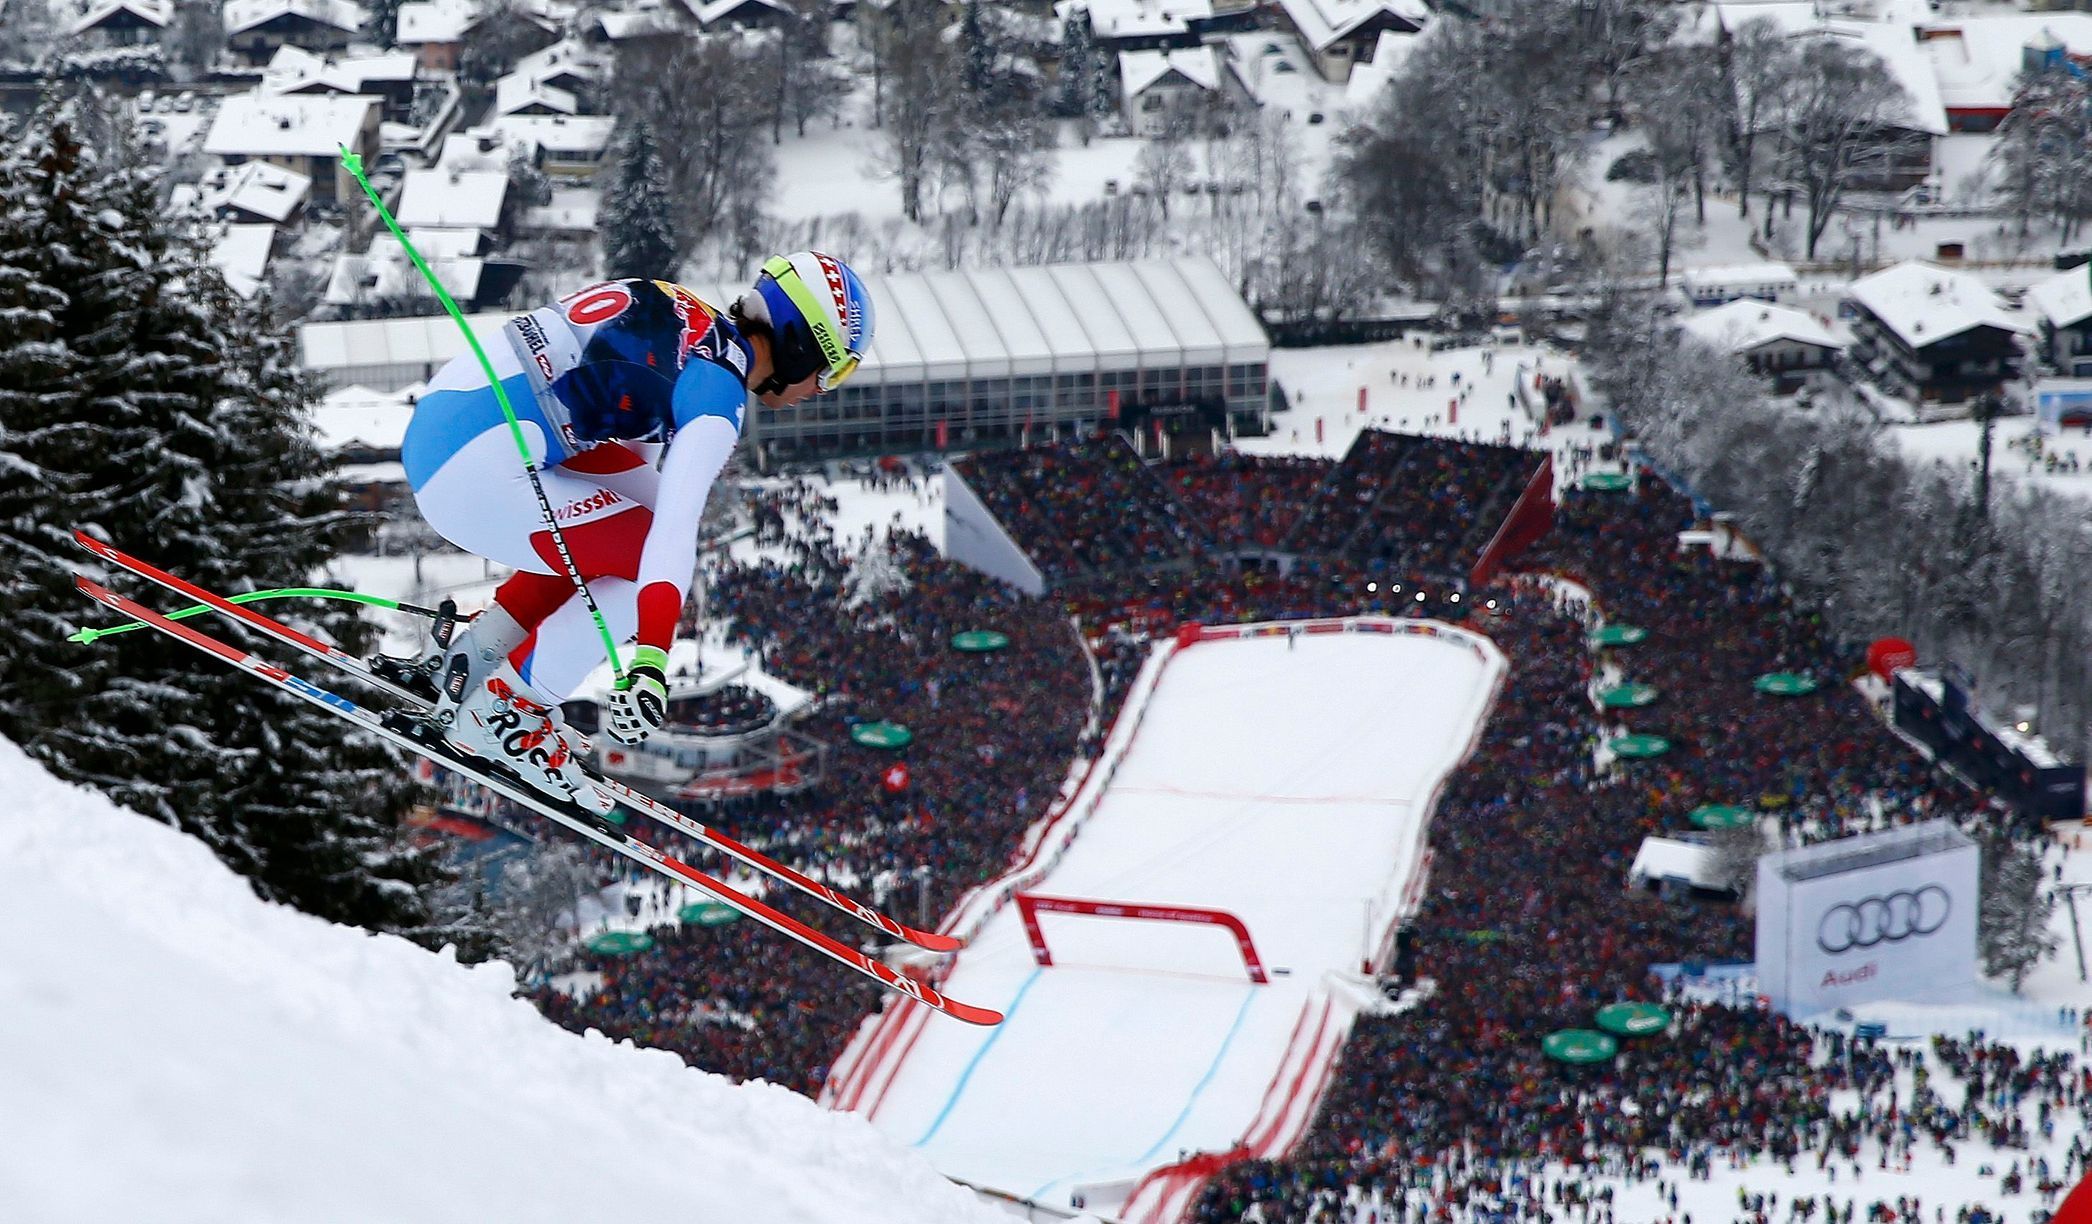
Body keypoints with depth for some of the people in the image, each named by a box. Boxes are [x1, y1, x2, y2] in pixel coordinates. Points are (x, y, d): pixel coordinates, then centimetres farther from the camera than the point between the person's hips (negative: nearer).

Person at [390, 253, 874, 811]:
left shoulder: (687, 324, 17)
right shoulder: (718, 385, -10)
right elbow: (677, 525, -23)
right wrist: (650, 661, -32)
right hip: (473, 469, -10)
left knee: (647, 505, 21)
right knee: (664, 558, -4)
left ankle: (465, 659, 19)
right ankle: (498, 709, 1)